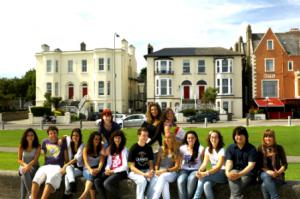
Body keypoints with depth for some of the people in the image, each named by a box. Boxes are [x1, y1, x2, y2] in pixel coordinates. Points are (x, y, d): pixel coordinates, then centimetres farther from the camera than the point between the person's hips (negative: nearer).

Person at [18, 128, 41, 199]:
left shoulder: (38, 146, -5)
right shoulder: (21, 146, 2)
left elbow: (35, 159, -14)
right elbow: (19, 160, 0)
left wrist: (29, 165, -32)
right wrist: (25, 165, -21)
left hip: (34, 167, -1)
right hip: (23, 166, 1)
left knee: (24, 177, -34)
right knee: (25, 172, -36)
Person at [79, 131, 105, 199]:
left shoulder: (101, 148, 5)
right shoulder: (86, 149, 0)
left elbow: (101, 161, -4)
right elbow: (85, 162, -11)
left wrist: (99, 169, -26)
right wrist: (90, 170, -30)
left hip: (97, 169, 0)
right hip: (87, 169, 0)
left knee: (92, 176, -33)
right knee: (90, 174, -34)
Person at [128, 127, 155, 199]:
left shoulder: (149, 148, 3)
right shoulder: (133, 148, -10)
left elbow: (150, 163, 9)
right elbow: (132, 167, -12)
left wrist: (151, 171, -14)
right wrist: (144, 174, -22)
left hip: (146, 170, 4)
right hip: (134, 172, -4)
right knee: (142, 180, -35)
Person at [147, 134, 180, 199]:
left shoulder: (176, 152, 5)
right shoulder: (161, 150, 13)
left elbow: (177, 166, -1)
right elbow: (157, 163, 14)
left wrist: (165, 170, -13)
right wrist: (156, 170, -8)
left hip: (171, 173, -2)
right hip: (160, 172, 2)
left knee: (163, 177, -37)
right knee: (164, 182, -35)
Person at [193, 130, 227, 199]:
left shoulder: (221, 150, -11)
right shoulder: (208, 149, 8)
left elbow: (218, 167, -22)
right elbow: (205, 163, 0)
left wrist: (205, 173, -36)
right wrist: (199, 171, -22)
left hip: (223, 174, -5)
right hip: (214, 173, 5)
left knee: (203, 177, -28)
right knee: (206, 185, -29)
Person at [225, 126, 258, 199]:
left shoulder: (251, 149, -5)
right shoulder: (230, 148, 5)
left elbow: (251, 165, -15)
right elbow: (229, 162, -6)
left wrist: (239, 174, -31)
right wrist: (227, 172, -29)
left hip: (248, 172, -2)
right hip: (235, 171, 2)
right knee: (232, 177, -33)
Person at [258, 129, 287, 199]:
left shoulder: (279, 148, 2)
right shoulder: (260, 148, 5)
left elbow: (284, 164, 0)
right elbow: (259, 165, 3)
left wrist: (278, 172, -19)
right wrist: (268, 171, -16)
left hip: (277, 175, -1)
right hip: (264, 173, 1)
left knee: (264, 185, -33)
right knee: (266, 176, -37)